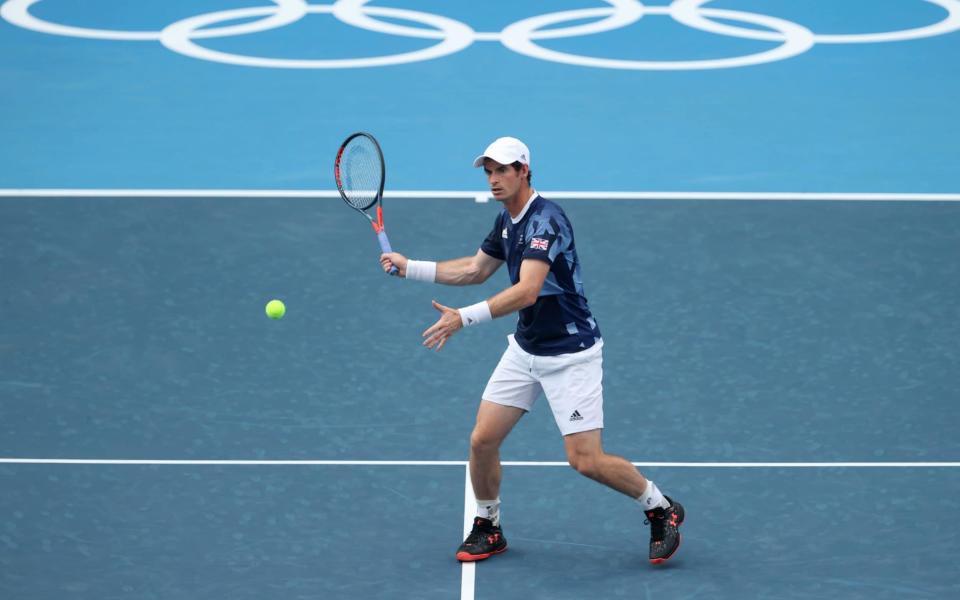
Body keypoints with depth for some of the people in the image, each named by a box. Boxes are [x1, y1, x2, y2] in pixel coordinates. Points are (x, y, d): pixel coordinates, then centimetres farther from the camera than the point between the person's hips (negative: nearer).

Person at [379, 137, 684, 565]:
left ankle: (662, 510, 13)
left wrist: (464, 318, -43)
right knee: (482, 440, 1)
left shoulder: (545, 220, -23)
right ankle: (488, 528, 22)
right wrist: (409, 267, 15)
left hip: (570, 354, -8)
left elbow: (526, 291, -35)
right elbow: (475, 270, 22)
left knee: (585, 460, -9)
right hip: (525, 350, 8)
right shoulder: (507, 220, 6)